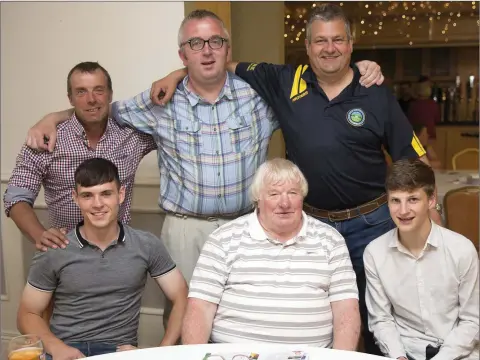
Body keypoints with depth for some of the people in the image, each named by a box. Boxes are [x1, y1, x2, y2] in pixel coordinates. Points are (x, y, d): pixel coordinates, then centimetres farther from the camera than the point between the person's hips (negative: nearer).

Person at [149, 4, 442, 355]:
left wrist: (431, 212, -4)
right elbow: (231, 68, 7)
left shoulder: (377, 95, -4)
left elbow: (412, 158, -1)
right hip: (312, 220, 1)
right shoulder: (285, 82, -2)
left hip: (371, 221, -1)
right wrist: (178, 74, -4)